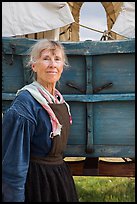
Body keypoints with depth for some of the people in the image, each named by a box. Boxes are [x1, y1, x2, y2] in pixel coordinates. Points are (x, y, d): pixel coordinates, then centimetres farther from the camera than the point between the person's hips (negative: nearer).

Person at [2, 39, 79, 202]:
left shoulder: (59, 99, 5)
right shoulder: (24, 104, -20)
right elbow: (14, 163, -21)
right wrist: (15, 198, -21)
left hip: (60, 175, 8)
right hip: (36, 181, -8)